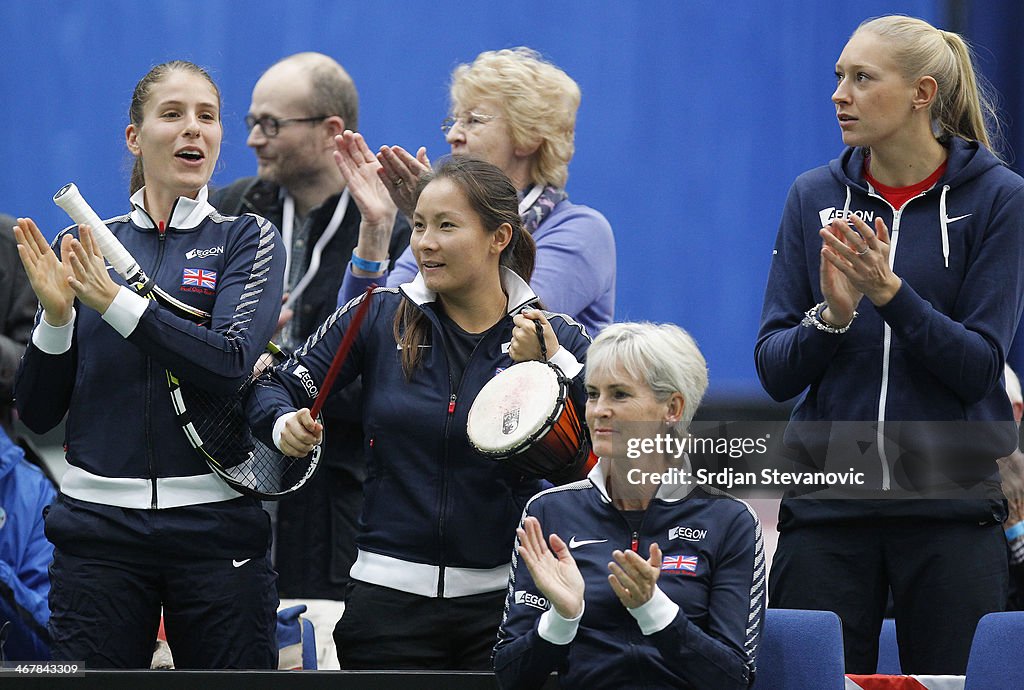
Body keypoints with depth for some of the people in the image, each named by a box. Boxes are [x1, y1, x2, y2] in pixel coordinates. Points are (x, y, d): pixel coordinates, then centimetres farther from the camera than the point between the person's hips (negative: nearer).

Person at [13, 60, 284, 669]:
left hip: (215, 524, -1)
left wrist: (114, 301, -16)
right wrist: (56, 316, -9)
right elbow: (38, 413, 8)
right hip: (98, 525, 1)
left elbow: (231, 363, -13)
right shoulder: (83, 248, 10)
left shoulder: (247, 240, 5)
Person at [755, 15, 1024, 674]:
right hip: (826, 504, 2)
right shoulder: (814, 197, 6)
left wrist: (890, 292, -22)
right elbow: (775, 371, 2)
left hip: (950, 503, -2)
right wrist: (831, 315, -17)